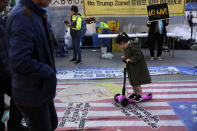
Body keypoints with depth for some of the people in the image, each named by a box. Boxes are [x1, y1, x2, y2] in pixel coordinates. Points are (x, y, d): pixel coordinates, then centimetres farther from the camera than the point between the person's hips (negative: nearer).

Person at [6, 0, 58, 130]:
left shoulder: (35, 15, 6)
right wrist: (49, 73, -17)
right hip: (31, 95, -9)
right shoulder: (22, 16, -24)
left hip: (41, 89, 9)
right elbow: (20, 62, -31)